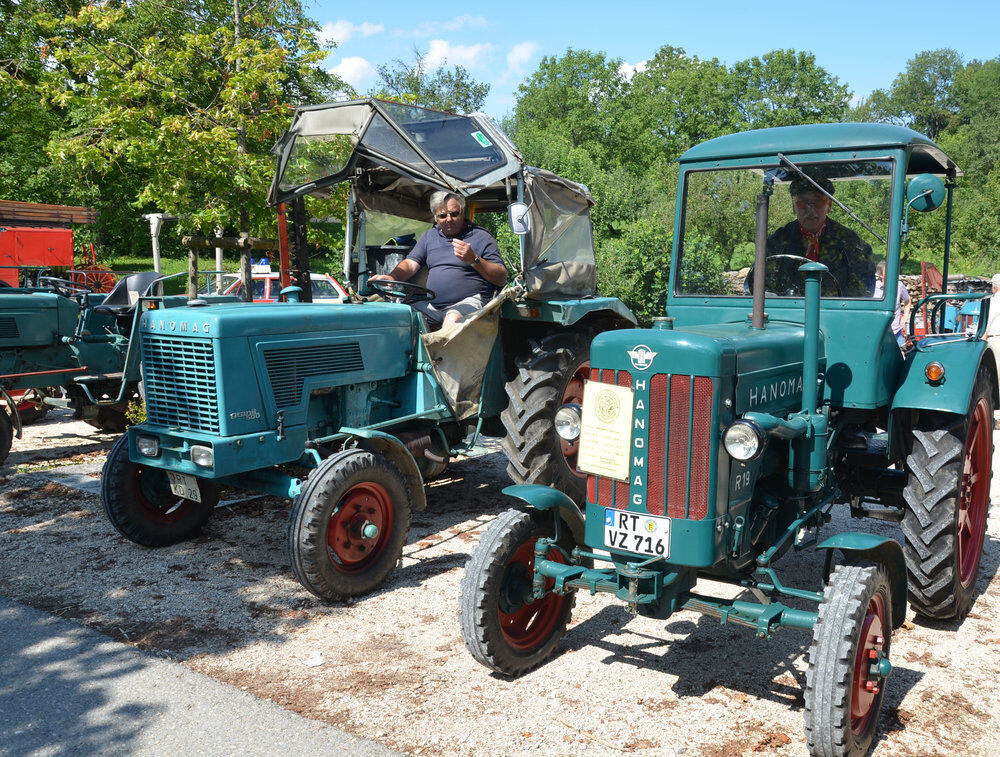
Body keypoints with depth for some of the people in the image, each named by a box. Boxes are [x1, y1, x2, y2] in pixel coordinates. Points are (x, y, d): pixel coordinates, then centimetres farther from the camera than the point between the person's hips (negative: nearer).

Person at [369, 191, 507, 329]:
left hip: (469, 301, -5)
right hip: (432, 304, 5)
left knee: (452, 319, -37)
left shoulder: (481, 237, 5)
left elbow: (502, 279, -1)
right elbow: (410, 263, 11)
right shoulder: (429, 236, 21)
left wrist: (474, 260, -16)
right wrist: (391, 277, -12)